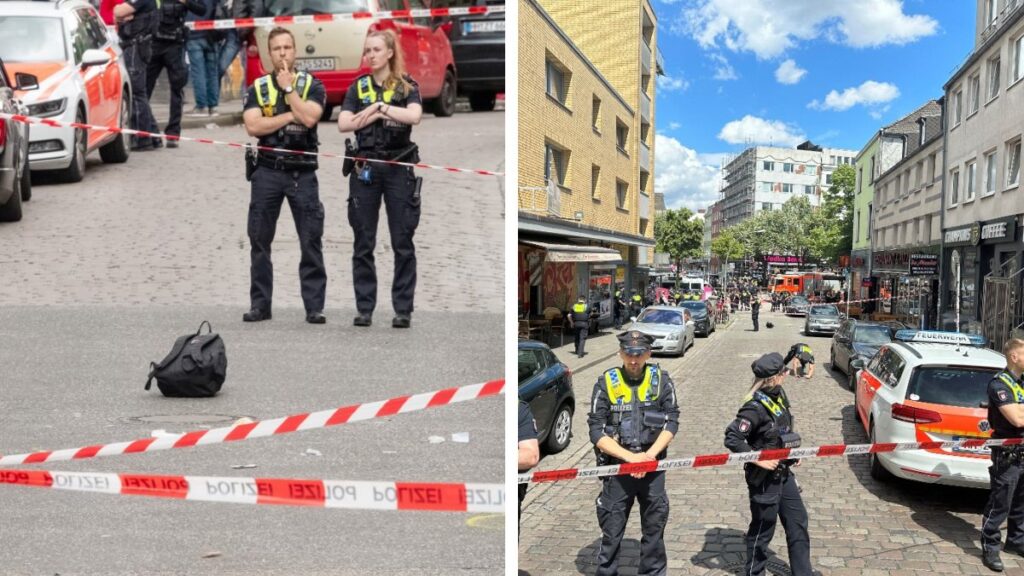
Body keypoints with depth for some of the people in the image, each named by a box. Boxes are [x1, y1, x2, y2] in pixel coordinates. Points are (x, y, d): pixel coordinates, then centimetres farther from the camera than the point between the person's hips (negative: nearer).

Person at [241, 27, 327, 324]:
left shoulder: (311, 85, 6)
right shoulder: (258, 87, 10)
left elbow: (309, 118, -14)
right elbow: (253, 126, -6)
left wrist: (288, 88, -5)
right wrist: (291, 115, -8)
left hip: (303, 172, -2)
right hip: (267, 171, 2)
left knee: (311, 240, -3)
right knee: (260, 240, 4)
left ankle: (315, 306, 2)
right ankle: (260, 304, 14)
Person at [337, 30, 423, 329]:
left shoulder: (407, 86, 4)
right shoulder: (358, 87, 10)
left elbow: (414, 116, -17)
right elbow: (343, 123, -4)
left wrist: (379, 107, -10)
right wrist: (379, 113, -11)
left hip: (398, 169, -2)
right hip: (365, 169, 2)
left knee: (402, 242, 0)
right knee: (364, 243, 4)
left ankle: (403, 309, 7)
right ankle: (364, 308, 13)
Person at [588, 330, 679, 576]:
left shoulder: (661, 380, 0)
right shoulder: (606, 383, -6)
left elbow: (672, 422, -4)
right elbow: (597, 431, -9)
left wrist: (650, 455, -17)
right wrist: (631, 457, -19)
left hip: (653, 467, 2)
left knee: (655, 527, 15)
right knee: (611, 531, 7)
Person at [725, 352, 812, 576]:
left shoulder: (779, 395, 0)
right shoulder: (756, 407, -25)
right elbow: (731, 438, -29)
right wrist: (758, 459, -26)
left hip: (784, 473, 8)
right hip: (764, 478, -8)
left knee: (798, 523, 16)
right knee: (763, 530, 8)